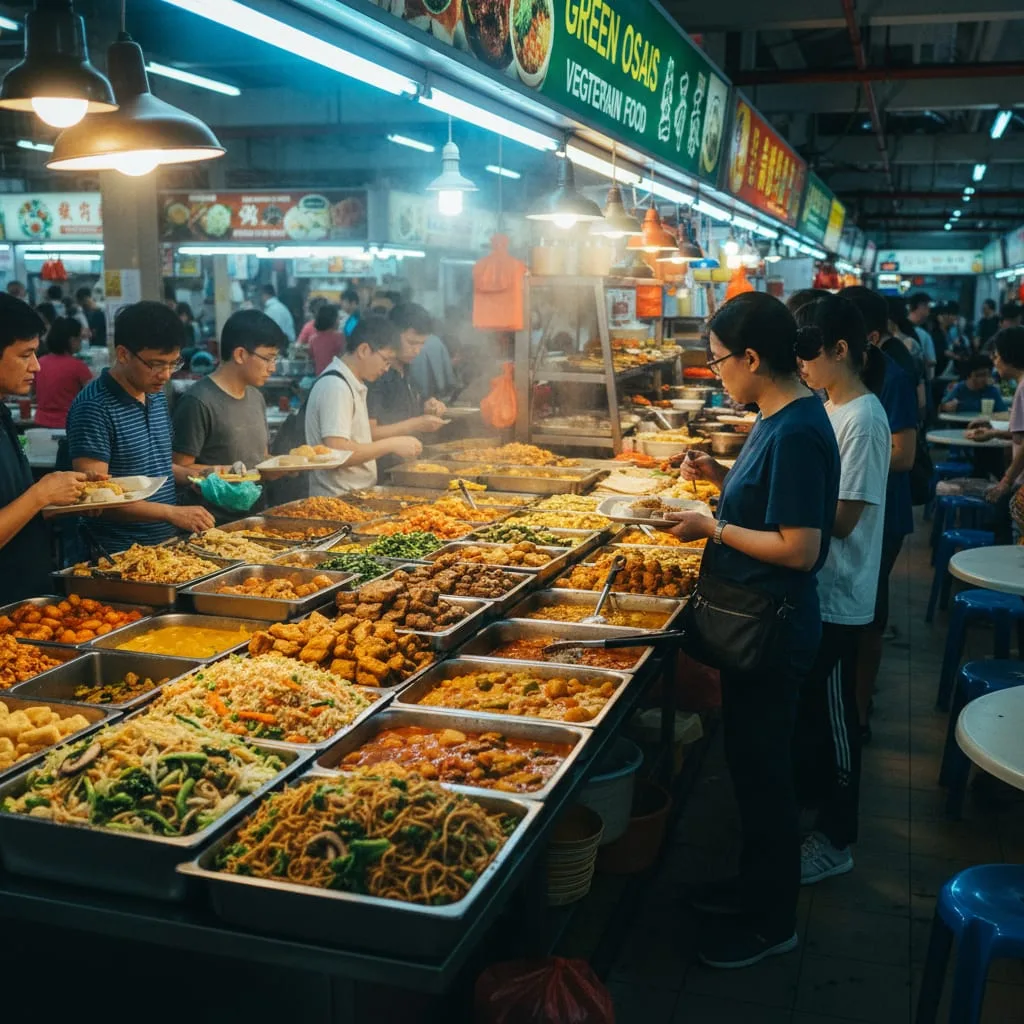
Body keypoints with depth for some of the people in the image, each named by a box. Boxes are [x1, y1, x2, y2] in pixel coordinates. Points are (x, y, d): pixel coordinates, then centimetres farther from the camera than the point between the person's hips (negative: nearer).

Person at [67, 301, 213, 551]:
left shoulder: (157, 396, 11)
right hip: (118, 555, -7)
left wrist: (191, 475, 5)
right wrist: (172, 513, -21)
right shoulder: (94, 408, -14)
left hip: (166, 545, 7)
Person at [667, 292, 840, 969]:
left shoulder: (796, 433, -24)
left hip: (773, 630, -10)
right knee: (753, 762, 22)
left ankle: (770, 924, 24)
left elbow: (800, 548, -26)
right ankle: (756, 885, 40)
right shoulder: (784, 418, 7)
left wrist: (712, 529, -18)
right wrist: (721, 476, 6)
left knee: (763, 772, 5)